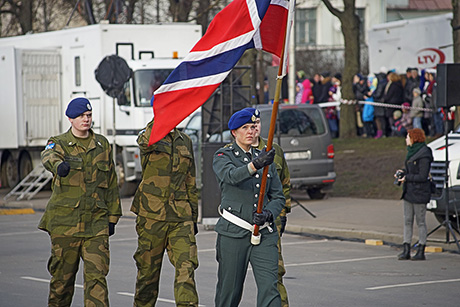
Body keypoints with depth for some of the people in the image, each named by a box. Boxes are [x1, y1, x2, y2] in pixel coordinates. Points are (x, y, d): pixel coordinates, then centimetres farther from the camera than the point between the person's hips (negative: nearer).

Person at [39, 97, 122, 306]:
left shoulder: (102, 145, 13)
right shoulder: (59, 143, 2)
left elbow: (111, 184, 18)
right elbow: (48, 156, -24)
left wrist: (112, 217, 14)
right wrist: (58, 165, -49)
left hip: (96, 221, 2)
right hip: (65, 220, -2)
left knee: (97, 275, -8)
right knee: (63, 275, 6)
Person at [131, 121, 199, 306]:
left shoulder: (185, 141, 14)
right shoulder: (147, 138, -1)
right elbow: (147, 140, -30)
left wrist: (193, 217, 17)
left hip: (181, 217, 3)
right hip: (152, 215, -3)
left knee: (186, 267, -10)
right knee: (148, 269, 6)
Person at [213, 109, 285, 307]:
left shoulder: (264, 158, 15)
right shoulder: (222, 157, 2)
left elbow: (278, 197, 15)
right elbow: (231, 176, -22)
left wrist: (268, 214, -8)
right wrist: (255, 165, -41)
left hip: (264, 233, 3)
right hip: (233, 233, -3)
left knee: (269, 287, -12)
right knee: (229, 290, 5)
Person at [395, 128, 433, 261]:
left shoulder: (423, 155, -16)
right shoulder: (412, 151, 12)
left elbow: (422, 176, -19)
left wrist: (406, 178, -15)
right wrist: (402, 172, 5)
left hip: (420, 193, -9)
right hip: (409, 192, 9)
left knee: (420, 222, -1)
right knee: (407, 221, 7)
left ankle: (421, 251, 6)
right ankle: (406, 250, 9)